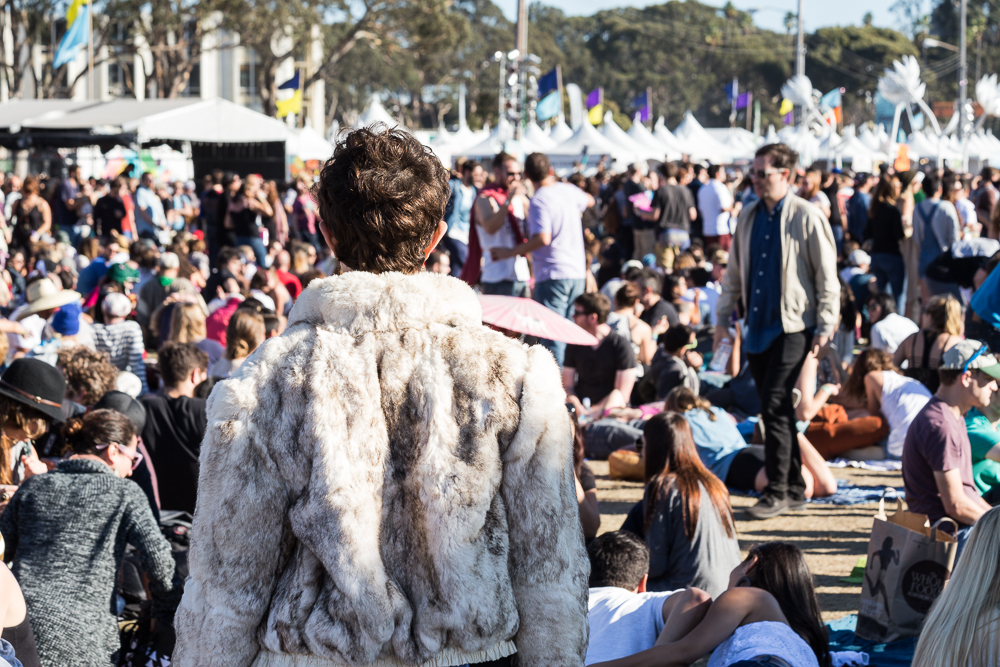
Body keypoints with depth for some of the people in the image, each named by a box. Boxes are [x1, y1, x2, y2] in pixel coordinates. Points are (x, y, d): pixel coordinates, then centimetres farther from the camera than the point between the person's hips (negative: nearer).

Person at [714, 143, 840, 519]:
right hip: (758, 328, 6)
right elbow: (734, 272, 19)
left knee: (774, 406, -12)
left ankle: (778, 492, -5)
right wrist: (723, 318, 16)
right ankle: (795, 488, 17)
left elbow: (827, 276, -6)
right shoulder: (749, 217, 11)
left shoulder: (806, 218, -7)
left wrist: (825, 327, -9)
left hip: (792, 327, -6)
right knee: (775, 410, 9)